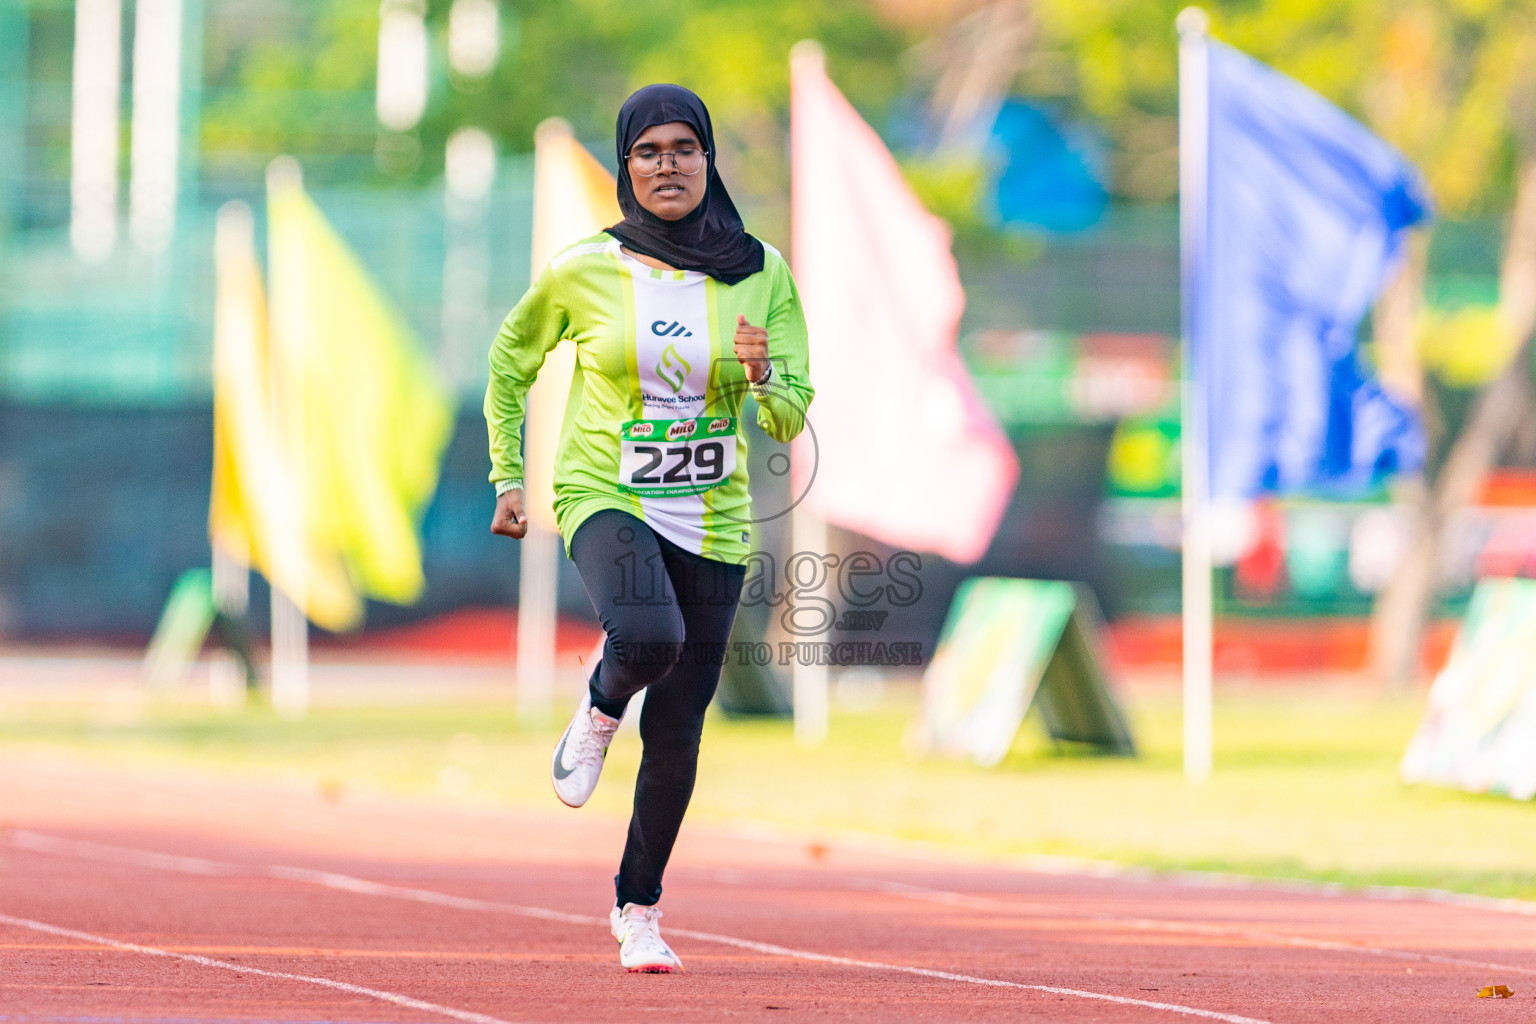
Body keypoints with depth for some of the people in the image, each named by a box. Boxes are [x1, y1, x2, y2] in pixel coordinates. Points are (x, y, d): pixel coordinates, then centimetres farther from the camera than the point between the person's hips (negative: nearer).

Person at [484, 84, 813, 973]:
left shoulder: (761, 274, -2)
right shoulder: (585, 270, -5)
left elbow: (790, 421, -3)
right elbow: (510, 362, 13)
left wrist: (763, 377, -24)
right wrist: (508, 480, 10)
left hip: (711, 524, 2)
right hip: (606, 497, -2)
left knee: (677, 734, 5)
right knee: (648, 636, -34)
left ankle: (639, 909, 25)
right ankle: (601, 707, 2)